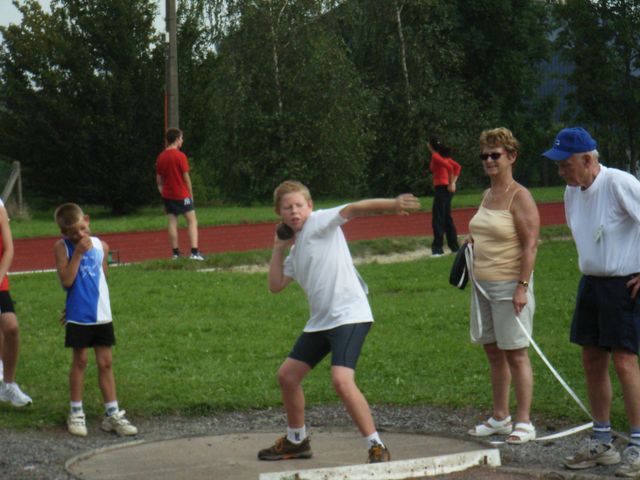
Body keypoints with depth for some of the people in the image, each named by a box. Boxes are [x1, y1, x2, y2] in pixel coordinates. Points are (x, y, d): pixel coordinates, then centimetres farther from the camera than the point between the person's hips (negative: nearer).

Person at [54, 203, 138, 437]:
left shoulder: (101, 246, 3)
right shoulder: (62, 247, -7)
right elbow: (66, 281, -17)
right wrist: (78, 252, -19)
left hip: (102, 314, 3)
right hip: (78, 316, -3)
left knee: (105, 362, 5)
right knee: (79, 361, 4)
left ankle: (112, 414, 10)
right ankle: (76, 413, 17)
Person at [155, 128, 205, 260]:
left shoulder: (161, 157, 6)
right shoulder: (180, 156, -12)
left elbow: (159, 179, 10)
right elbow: (186, 177, -10)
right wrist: (191, 194, -1)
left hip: (168, 195, 6)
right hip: (182, 194, -6)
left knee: (172, 223, 6)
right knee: (192, 221, -1)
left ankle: (175, 253, 5)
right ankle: (194, 252, -11)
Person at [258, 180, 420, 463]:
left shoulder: (320, 222, -5)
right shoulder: (297, 251, 19)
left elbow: (354, 208, -21)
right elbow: (275, 285, 19)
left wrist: (391, 204, -38)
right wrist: (278, 248, 13)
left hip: (349, 315, -9)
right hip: (320, 321, 9)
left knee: (342, 381, -25)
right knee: (287, 375, 16)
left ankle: (377, 448, -16)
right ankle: (296, 441, 34)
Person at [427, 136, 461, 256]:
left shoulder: (435, 156, -11)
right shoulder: (444, 155, 14)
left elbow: (449, 167, -24)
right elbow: (457, 167, 16)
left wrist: (451, 183, -17)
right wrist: (453, 182, 11)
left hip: (441, 188, -9)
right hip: (447, 189, 9)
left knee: (437, 220, -7)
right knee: (447, 219, 15)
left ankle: (437, 249, -9)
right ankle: (454, 246, 18)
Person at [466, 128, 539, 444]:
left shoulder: (520, 197, -11)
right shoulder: (487, 195, 13)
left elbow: (530, 244, -16)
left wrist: (522, 286, -21)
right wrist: (472, 241, 7)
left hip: (509, 284, -8)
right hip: (483, 284, 8)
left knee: (515, 353, -4)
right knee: (493, 351, 12)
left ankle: (524, 423, 1)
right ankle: (500, 418, 20)